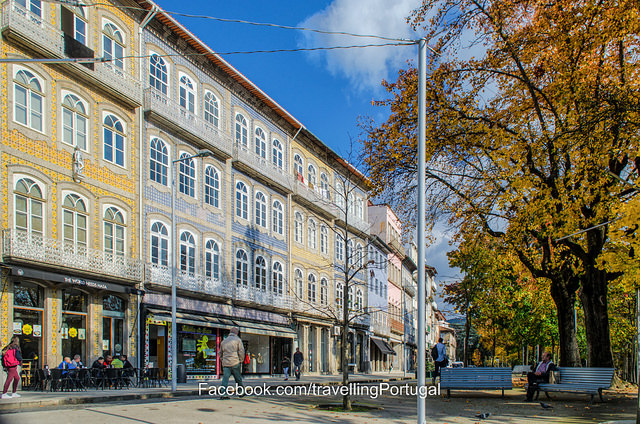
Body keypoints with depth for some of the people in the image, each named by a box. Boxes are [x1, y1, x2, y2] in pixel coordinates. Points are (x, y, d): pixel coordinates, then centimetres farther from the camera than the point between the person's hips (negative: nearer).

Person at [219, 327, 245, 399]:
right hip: (235, 363, -3)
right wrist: (241, 360, 4)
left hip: (225, 364, 3)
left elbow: (220, 353, 21)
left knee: (225, 378, -3)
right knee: (238, 379, 9)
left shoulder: (224, 341, 15)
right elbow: (241, 351, -6)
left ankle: (223, 394, -13)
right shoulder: (238, 340, 0)